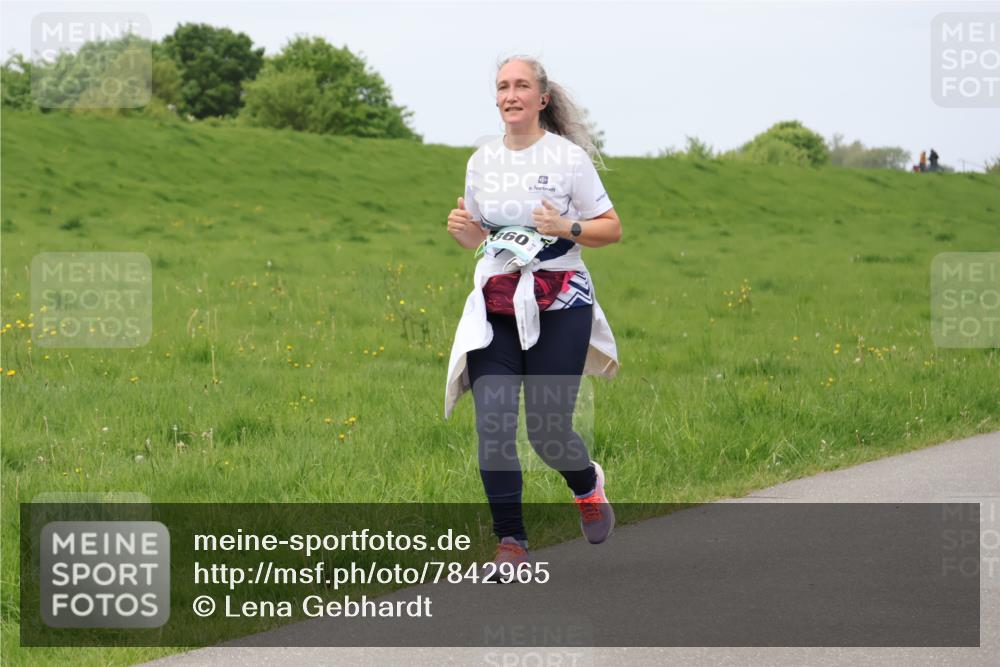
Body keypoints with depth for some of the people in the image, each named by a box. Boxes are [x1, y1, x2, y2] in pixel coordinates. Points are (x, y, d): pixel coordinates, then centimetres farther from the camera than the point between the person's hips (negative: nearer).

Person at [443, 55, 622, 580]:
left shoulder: (568, 157, -3)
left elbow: (612, 229, 1)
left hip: (558, 305, -3)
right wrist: (461, 230, -1)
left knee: (547, 430, -4)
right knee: (492, 424, -10)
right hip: (495, 306, 3)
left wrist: (567, 228, -16)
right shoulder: (482, 161, 10)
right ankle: (510, 541, 0)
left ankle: (588, 484, 31)